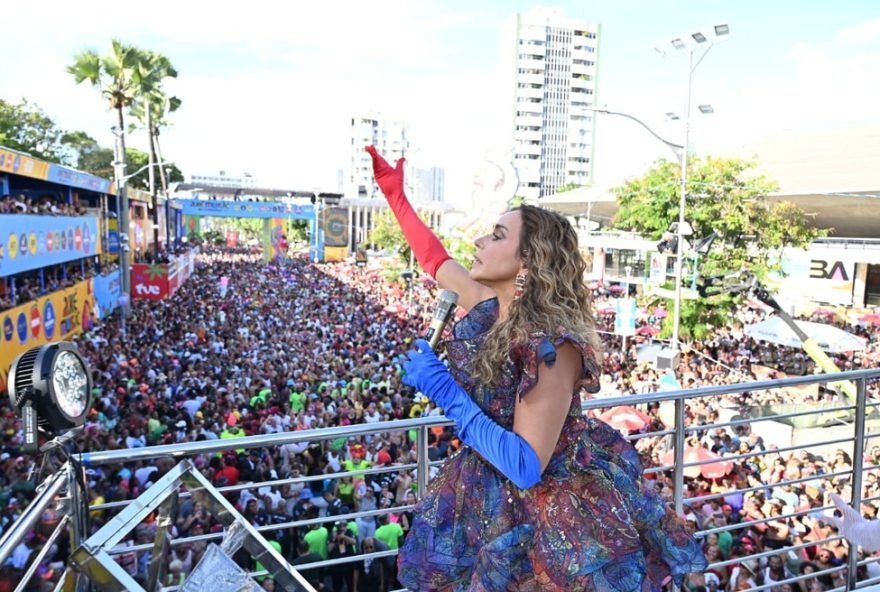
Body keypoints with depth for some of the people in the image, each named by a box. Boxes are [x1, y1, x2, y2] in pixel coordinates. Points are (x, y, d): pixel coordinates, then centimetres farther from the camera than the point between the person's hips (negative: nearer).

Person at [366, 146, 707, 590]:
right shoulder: (490, 305, -7)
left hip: (548, 513, -7)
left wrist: (445, 391, -28)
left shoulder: (550, 343, -29)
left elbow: (526, 466, -32)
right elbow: (435, 259, 11)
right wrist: (394, 193, 14)